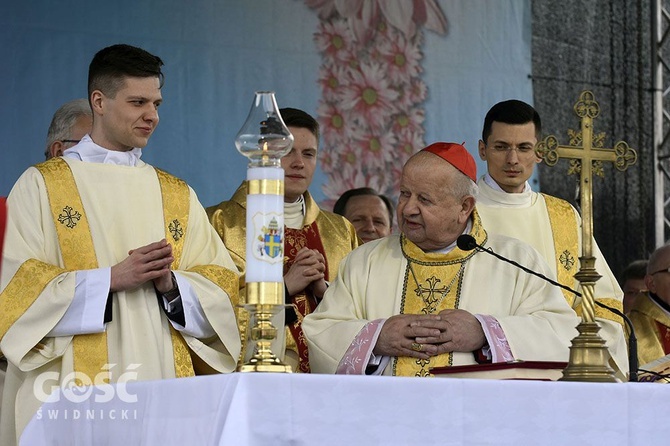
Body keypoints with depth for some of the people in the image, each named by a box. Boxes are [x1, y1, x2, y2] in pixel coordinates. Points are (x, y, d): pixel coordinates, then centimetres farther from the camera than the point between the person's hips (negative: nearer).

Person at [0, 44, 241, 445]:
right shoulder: (41, 186, 3)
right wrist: (111, 278, -16)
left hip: (163, 381, 3)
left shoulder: (178, 196, 15)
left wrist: (171, 283, -12)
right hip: (74, 391, -3)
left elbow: (223, 285, 8)